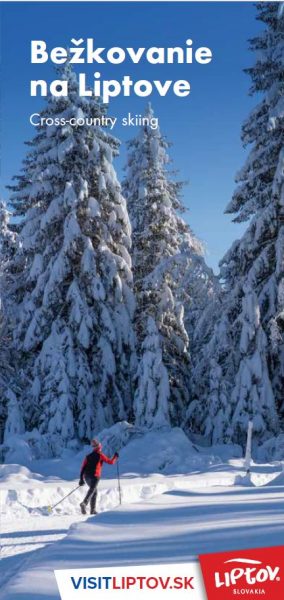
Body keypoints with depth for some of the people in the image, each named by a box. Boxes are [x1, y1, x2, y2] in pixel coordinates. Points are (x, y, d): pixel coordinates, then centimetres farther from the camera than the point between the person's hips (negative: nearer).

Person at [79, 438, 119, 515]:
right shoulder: (100, 455, 2)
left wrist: (81, 478, 12)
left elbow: (83, 468, 11)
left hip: (86, 476, 6)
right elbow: (111, 462, 6)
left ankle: (93, 510, 16)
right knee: (91, 490, -17)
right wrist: (115, 457, 24)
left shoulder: (88, 456, 17)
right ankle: (84, 503, -43)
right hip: (95, 476, -6)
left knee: (95, 491, 20)